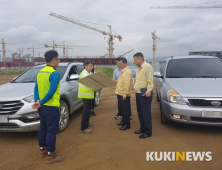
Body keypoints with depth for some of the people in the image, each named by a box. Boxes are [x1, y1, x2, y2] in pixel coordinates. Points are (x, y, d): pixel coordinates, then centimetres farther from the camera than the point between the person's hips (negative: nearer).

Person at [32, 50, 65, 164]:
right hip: (51, 107, -9)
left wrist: (37, 101, -3)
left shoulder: (40, 73, 9)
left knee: (43, 128, 19)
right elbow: (52, 91, -23)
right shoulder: (54, 73, -17)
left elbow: (36, 89, 6)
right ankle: (51, 156, 9)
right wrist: (41, 103, -16)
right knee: (52, 130, 0)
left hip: (42, 107, 9)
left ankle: (42, 150, 33)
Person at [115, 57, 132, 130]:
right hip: (120, 93, 10)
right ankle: (123, 121, 33)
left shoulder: (127, 72, -17)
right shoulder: (123, 71, 15)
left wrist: (125, 94, -23)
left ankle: (127, 124, 8)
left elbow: (127, 84, -22)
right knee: (122, 109, 19)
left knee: (126, 109, -1)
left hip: (124, 95, -10)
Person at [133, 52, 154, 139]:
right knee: (140, 113, 15)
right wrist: (136, 88, 15)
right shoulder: (139, 68, 19)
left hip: (144, 94, -10)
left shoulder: (147, 67, -11)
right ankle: (143, 128, 28)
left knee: (146, 113, -3)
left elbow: (150, 80, -19)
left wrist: (148, 91, -24)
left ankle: (148, 132, 5)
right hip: (138, 94, 10)